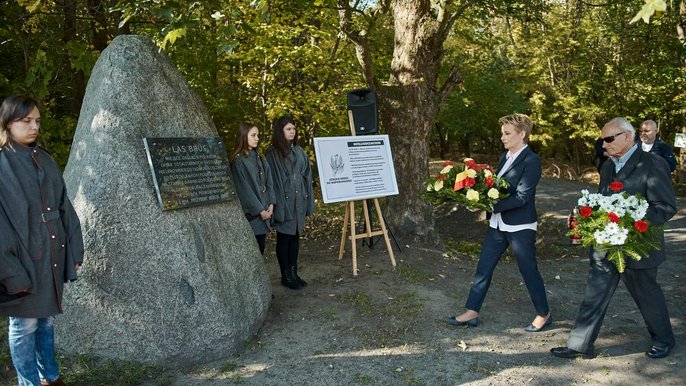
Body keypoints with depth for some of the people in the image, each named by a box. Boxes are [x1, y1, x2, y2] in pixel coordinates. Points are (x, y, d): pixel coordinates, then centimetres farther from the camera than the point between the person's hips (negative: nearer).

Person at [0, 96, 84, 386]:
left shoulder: (44, 160, 9)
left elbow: (64, 207, 12)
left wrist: (73, 249, 9)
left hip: (52, 257, 6)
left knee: (46, 319, 17)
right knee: (24, 325, 6)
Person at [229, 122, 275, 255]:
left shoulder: (259, 158, 13)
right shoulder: (238, 161, -11)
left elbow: (268, 182, 11)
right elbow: (244, 189, -14)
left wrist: (270, 204, -2)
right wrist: (260, 210, -12)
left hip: (264, 211, 7)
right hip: (250, 214, -7)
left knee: (260, 249, 9)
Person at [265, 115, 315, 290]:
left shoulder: (299, 151, 9)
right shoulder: (272, 154, -7)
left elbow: (307, 176, 12)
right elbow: (272, 180, -11)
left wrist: (308, 200, 9)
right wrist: (277, 205, -16)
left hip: (299, 200, 6)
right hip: (283, 201, -5)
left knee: (295, 236, 12)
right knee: (284, 238, 4)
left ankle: (294, 273, 22)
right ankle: (286, 276, 14)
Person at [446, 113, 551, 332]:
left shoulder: (531, 161, -15)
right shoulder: (505, 157, 10)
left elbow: (521, 197, -21)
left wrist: (492, 205, -25)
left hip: (520, 226, -8)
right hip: (498, 224, 8)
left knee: (529, 271, 6)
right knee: (483, 268, 9)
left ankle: (544, 314, 25)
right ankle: (472, 313, 17)